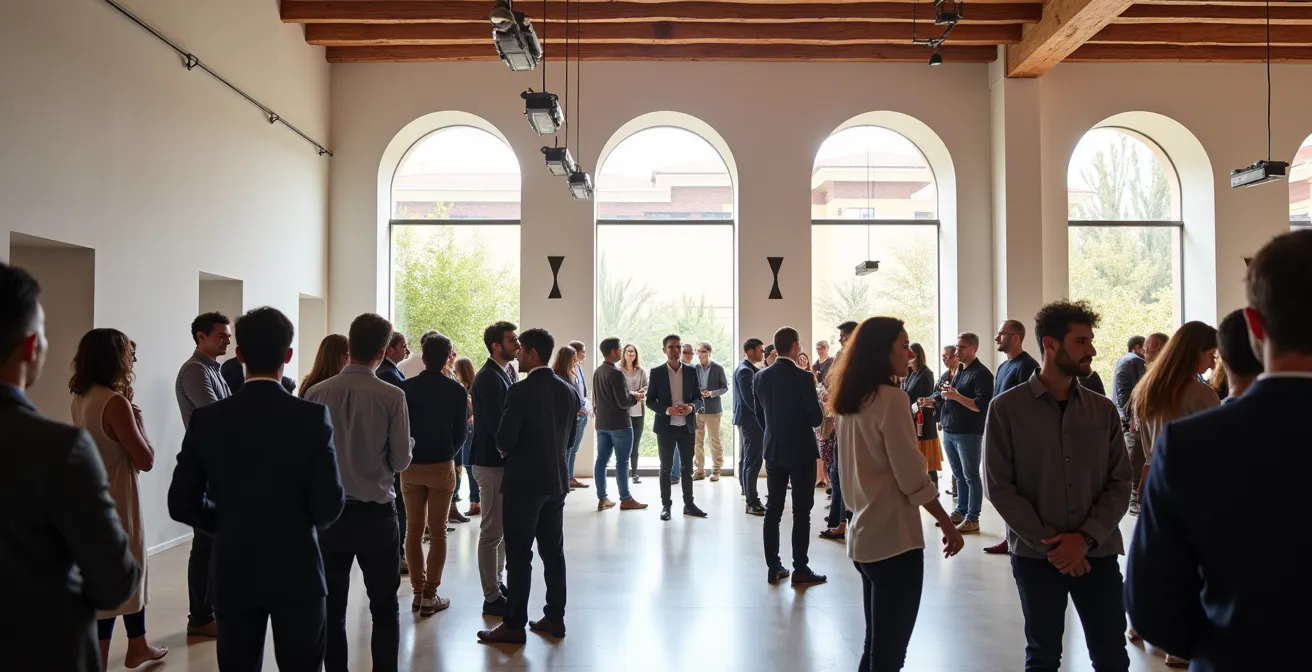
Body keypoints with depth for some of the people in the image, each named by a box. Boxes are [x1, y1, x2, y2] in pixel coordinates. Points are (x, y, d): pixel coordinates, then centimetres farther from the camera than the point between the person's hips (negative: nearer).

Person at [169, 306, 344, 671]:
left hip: (233, 573, 2)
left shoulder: (206, 419, -6)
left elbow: (182, 504, -3)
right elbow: (329, 504, -14)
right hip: (297, 571, -2)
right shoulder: (312, 416, -13)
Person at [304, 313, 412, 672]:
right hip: (377, 513, -2)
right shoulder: (392, 396, -12)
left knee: (331, 607, 14)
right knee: (385, 607, 12)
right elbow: (401, 461, -8)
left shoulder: (317, 394, -6)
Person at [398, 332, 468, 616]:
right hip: (441, 466, -2)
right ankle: (430, 595, 6)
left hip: (410, 466, 2)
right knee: (438, 531, 5)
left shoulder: (405, 387, -4)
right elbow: (461, 432, -3)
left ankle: (418, 592, 14)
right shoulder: (457, 391, -8)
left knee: (414, 530, 11)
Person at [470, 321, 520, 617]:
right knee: (493, 532, -1)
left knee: (502, 529, 19)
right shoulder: (489, 378, -18)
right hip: (492, 463, -10)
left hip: (501, 461, 10)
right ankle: (492, 598, 8)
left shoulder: (502, 374, 11)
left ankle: (497, 584, 32)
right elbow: (497, 425, -23)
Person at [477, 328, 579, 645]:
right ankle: (554, 618, 19)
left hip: (524, 482, -7)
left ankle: (515, 625, 6)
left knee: (519, 555, 0)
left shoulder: (521, 390, -16)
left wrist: (505, 450, 4)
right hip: (556, 480, 7)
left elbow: (504, 440, -17)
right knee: (553, 551, 12)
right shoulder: (568, 391, 5)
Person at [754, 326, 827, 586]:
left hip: (774, 449, 5)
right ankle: (800, 570, 5)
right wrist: (817, 401, 6)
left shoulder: (761, 377, 1)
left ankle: (773, 567, 13)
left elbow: (759, 415, 9)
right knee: (801, 512, 1)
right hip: (801, 451, -5)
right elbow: (816, 419, -14)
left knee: (773, 510, 9)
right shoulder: (803, 378, -16)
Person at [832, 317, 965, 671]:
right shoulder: (892, 398, -15)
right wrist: (948, 524, -5)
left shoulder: (850, 400, 10)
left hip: (863, 534, 9)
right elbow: (912, 477, -15)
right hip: (893, 536, -9)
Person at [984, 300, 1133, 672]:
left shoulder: (1104, 410, 4)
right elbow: (999, 486, -7)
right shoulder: (1007, 408, -6)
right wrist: (1049, 543, -13)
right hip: (1036, 554, -2)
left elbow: (1120, 483, 1)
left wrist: (1086, 538, -12)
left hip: (1098, 552, 2)